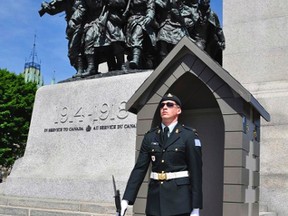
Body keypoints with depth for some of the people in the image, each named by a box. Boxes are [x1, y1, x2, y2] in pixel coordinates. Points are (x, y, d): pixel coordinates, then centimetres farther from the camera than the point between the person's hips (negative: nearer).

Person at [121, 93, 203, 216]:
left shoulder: (189, 135, -3)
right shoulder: (150, 136, 8)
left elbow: (196, 171, -6)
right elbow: (139, 169, 4)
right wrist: (126, 199, -4)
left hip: (179, 198, -4)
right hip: (155, 197, 4)